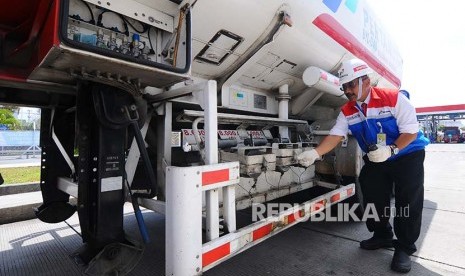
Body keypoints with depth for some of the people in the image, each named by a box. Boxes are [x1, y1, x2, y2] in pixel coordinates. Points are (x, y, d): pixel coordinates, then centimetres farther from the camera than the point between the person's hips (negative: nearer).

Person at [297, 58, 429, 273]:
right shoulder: (347, 111, -7)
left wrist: (390, 149, -35)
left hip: (407, 155, -4)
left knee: (408, 201, -4)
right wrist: (315, 153, -31)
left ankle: (404, 247, 14)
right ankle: (382, 236, 29)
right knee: (372, 198, 7)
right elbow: (335, 136, -15)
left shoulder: (394, 98, -20)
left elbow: (411, 131, -19)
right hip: (374, 160, 5)